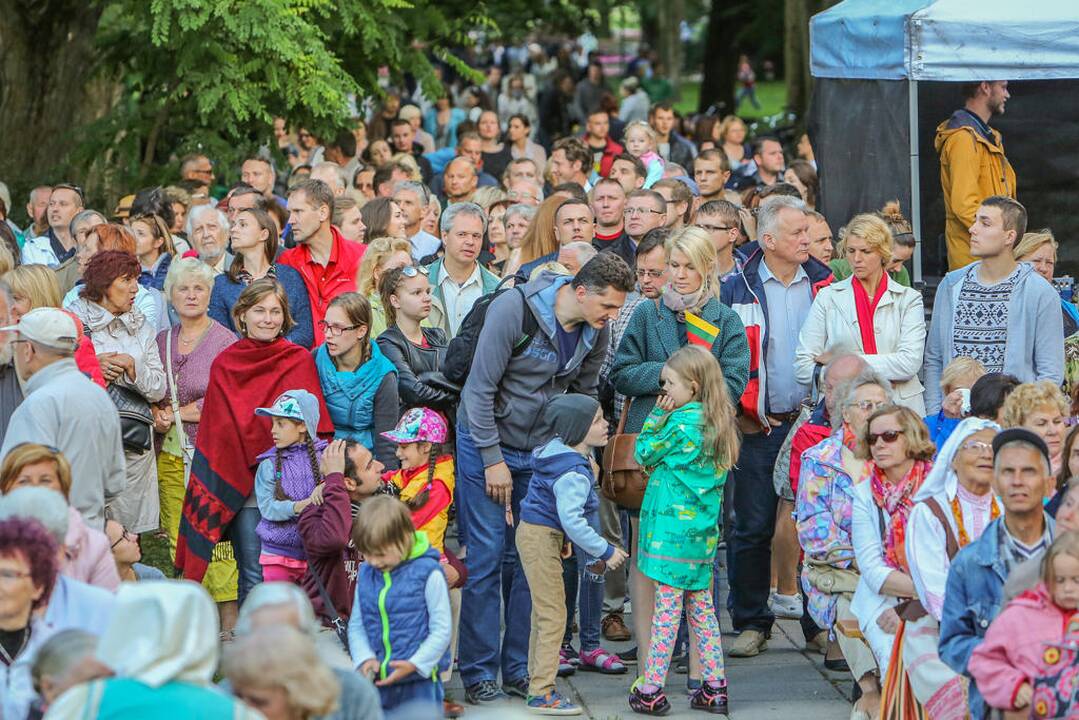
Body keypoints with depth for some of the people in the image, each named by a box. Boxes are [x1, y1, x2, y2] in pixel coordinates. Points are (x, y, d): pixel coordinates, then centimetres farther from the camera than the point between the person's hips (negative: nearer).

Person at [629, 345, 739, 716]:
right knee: (701, 605, 13)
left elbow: (644, 453, -5)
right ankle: (714, 686, 14)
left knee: (667, 605, -6)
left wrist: (657, 416, 1)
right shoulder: (717, 423, 9)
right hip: (703, 531, 8)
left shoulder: (681, 422, -15)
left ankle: (651, 689, -3)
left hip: (673, 528, -8)